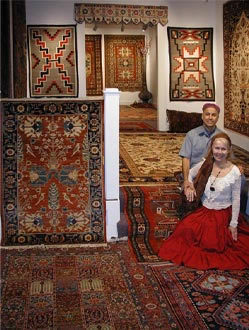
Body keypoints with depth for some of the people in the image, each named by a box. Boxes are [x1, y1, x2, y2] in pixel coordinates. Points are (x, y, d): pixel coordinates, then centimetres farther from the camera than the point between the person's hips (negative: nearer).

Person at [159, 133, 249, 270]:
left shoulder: (234, 172, -14)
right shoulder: (205, 164, -7)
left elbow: (236, 200, -8)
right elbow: (190, 174, 13)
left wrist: (233, 224, -5)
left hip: (223, 214, -3)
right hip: (203, 211, 3)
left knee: (210, 243, -15)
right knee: (186, 230, -20)